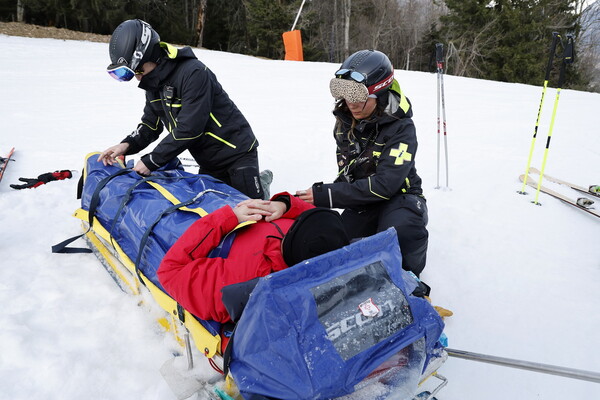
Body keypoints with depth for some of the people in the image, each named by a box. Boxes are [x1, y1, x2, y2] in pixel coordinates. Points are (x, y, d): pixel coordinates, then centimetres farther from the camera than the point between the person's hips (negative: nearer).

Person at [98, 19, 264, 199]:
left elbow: (188, 130, -29)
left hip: (237, 152, -8)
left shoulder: (193, 73, -25)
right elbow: (150, 124, 8)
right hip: (209, 162, 8)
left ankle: (260, 184, 23)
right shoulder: (154, 83, 3)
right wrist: (127, 145, -12)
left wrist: (151, 161, -23)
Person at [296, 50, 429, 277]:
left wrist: (327, 196, -31)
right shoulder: (345, 120, -1)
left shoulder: (401, 128, -19)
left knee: (401, 231, -37)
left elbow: (385, 184, -28)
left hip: (399, 196, -4)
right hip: (362, 201, 5)